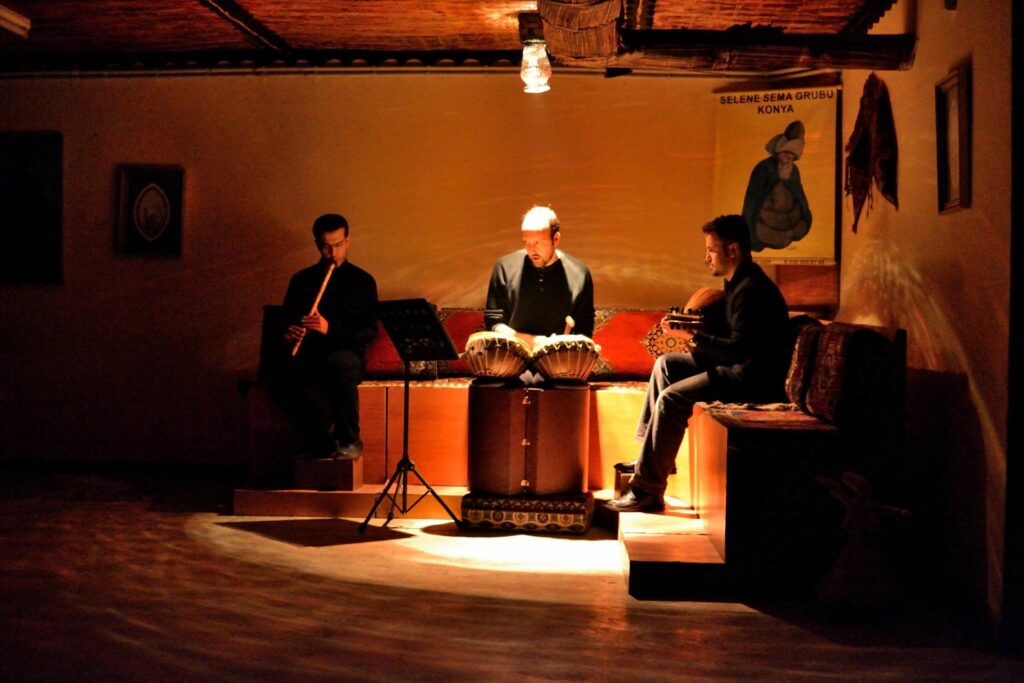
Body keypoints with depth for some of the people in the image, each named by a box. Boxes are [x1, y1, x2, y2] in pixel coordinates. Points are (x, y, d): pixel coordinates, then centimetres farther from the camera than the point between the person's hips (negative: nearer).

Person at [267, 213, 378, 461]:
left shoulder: (362, 281, 8)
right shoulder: (301, 280, 16)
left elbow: (369, 331, -2)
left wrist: (330, 329, -18)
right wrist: (287, 335, -9)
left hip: (346, 354, -2)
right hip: (308, 355, 2)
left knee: (337, 364, -40)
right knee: (280, 380, -32)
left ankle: (350, 440, -20)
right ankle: (320, 438, -8)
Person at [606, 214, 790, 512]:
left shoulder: (750, 290, -21)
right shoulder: (738, 283, 13)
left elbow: (738, 351, -28)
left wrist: (693, 337, -22)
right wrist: (690, 326, 9)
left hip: (755, 378, -12)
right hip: (742, 367, 12)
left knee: (671, 398, -22)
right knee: (666, 364, 14)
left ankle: (647, 492, -18)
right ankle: (651, 456, 13)